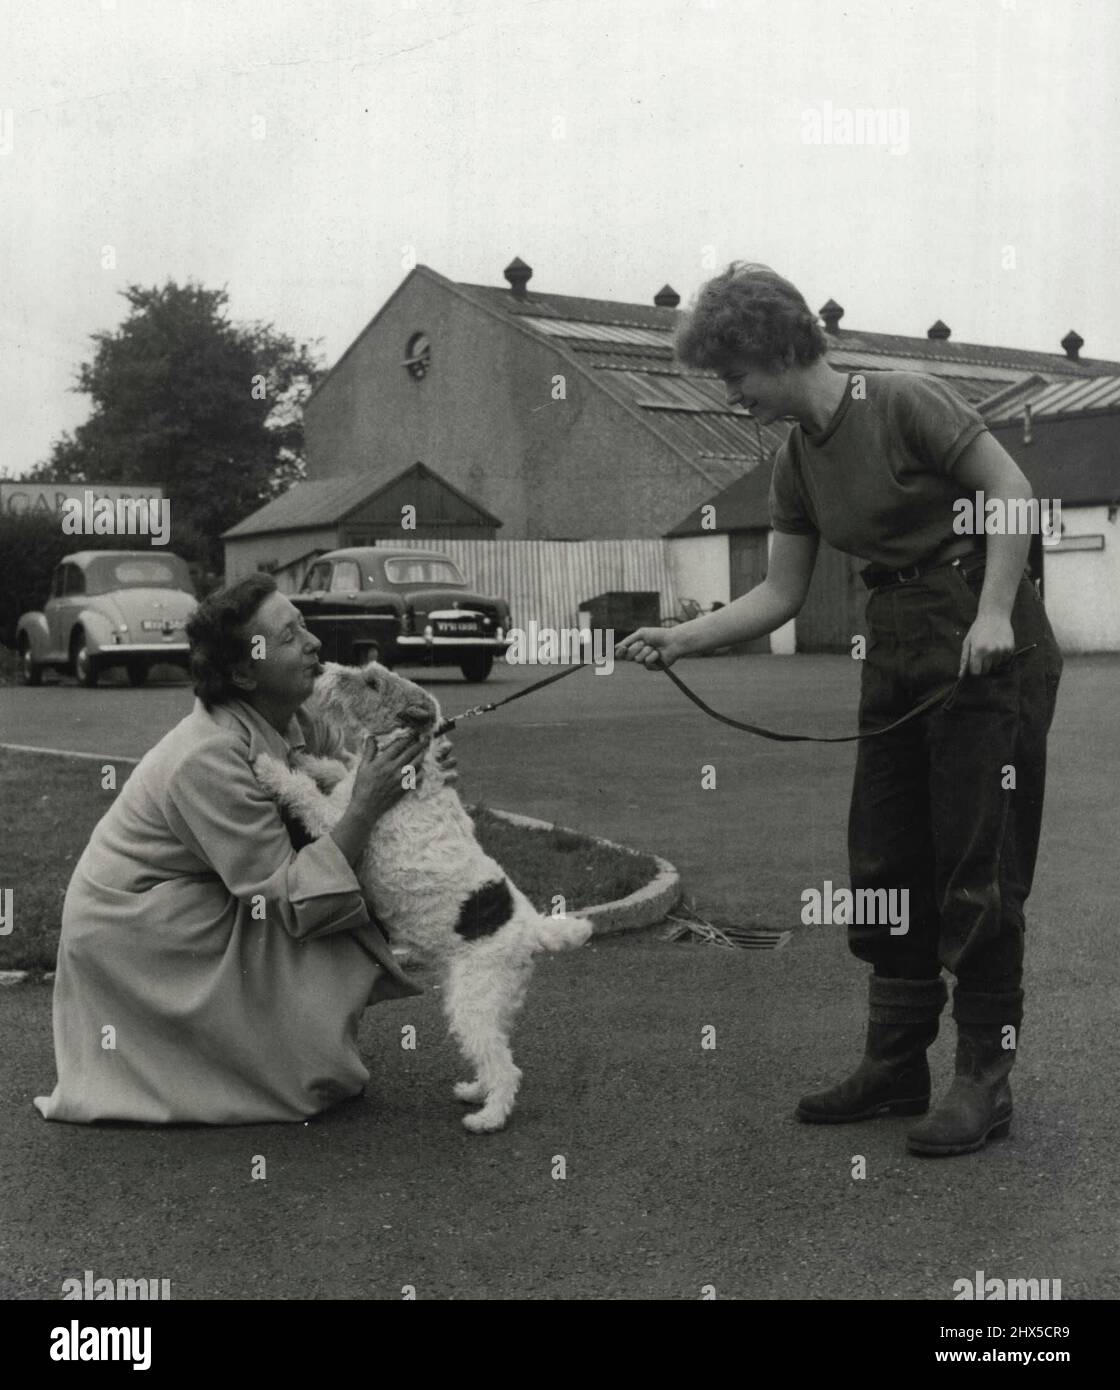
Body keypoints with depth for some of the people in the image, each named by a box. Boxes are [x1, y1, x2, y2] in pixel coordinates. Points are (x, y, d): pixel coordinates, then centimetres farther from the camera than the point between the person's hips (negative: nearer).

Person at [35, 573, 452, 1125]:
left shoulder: (292, 723, -8)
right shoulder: (209, 758, -32)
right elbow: (291, 896, -31)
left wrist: (413, 771, -22)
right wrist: (366, 808, -33)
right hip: (129, 928, -8)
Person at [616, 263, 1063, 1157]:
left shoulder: (904, 403, -11)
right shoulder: (796, 464, 10)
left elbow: (1012, 490, -13)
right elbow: (781, 594, 11)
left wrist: (993, 613, -22)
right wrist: (682, 640, 1)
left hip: (987, 645, -8)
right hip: (896, 653, 8)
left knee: (977, 866, -4)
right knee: (885, 864, 10)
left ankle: (985, 1079, 6)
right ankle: (895, 1066, 21)